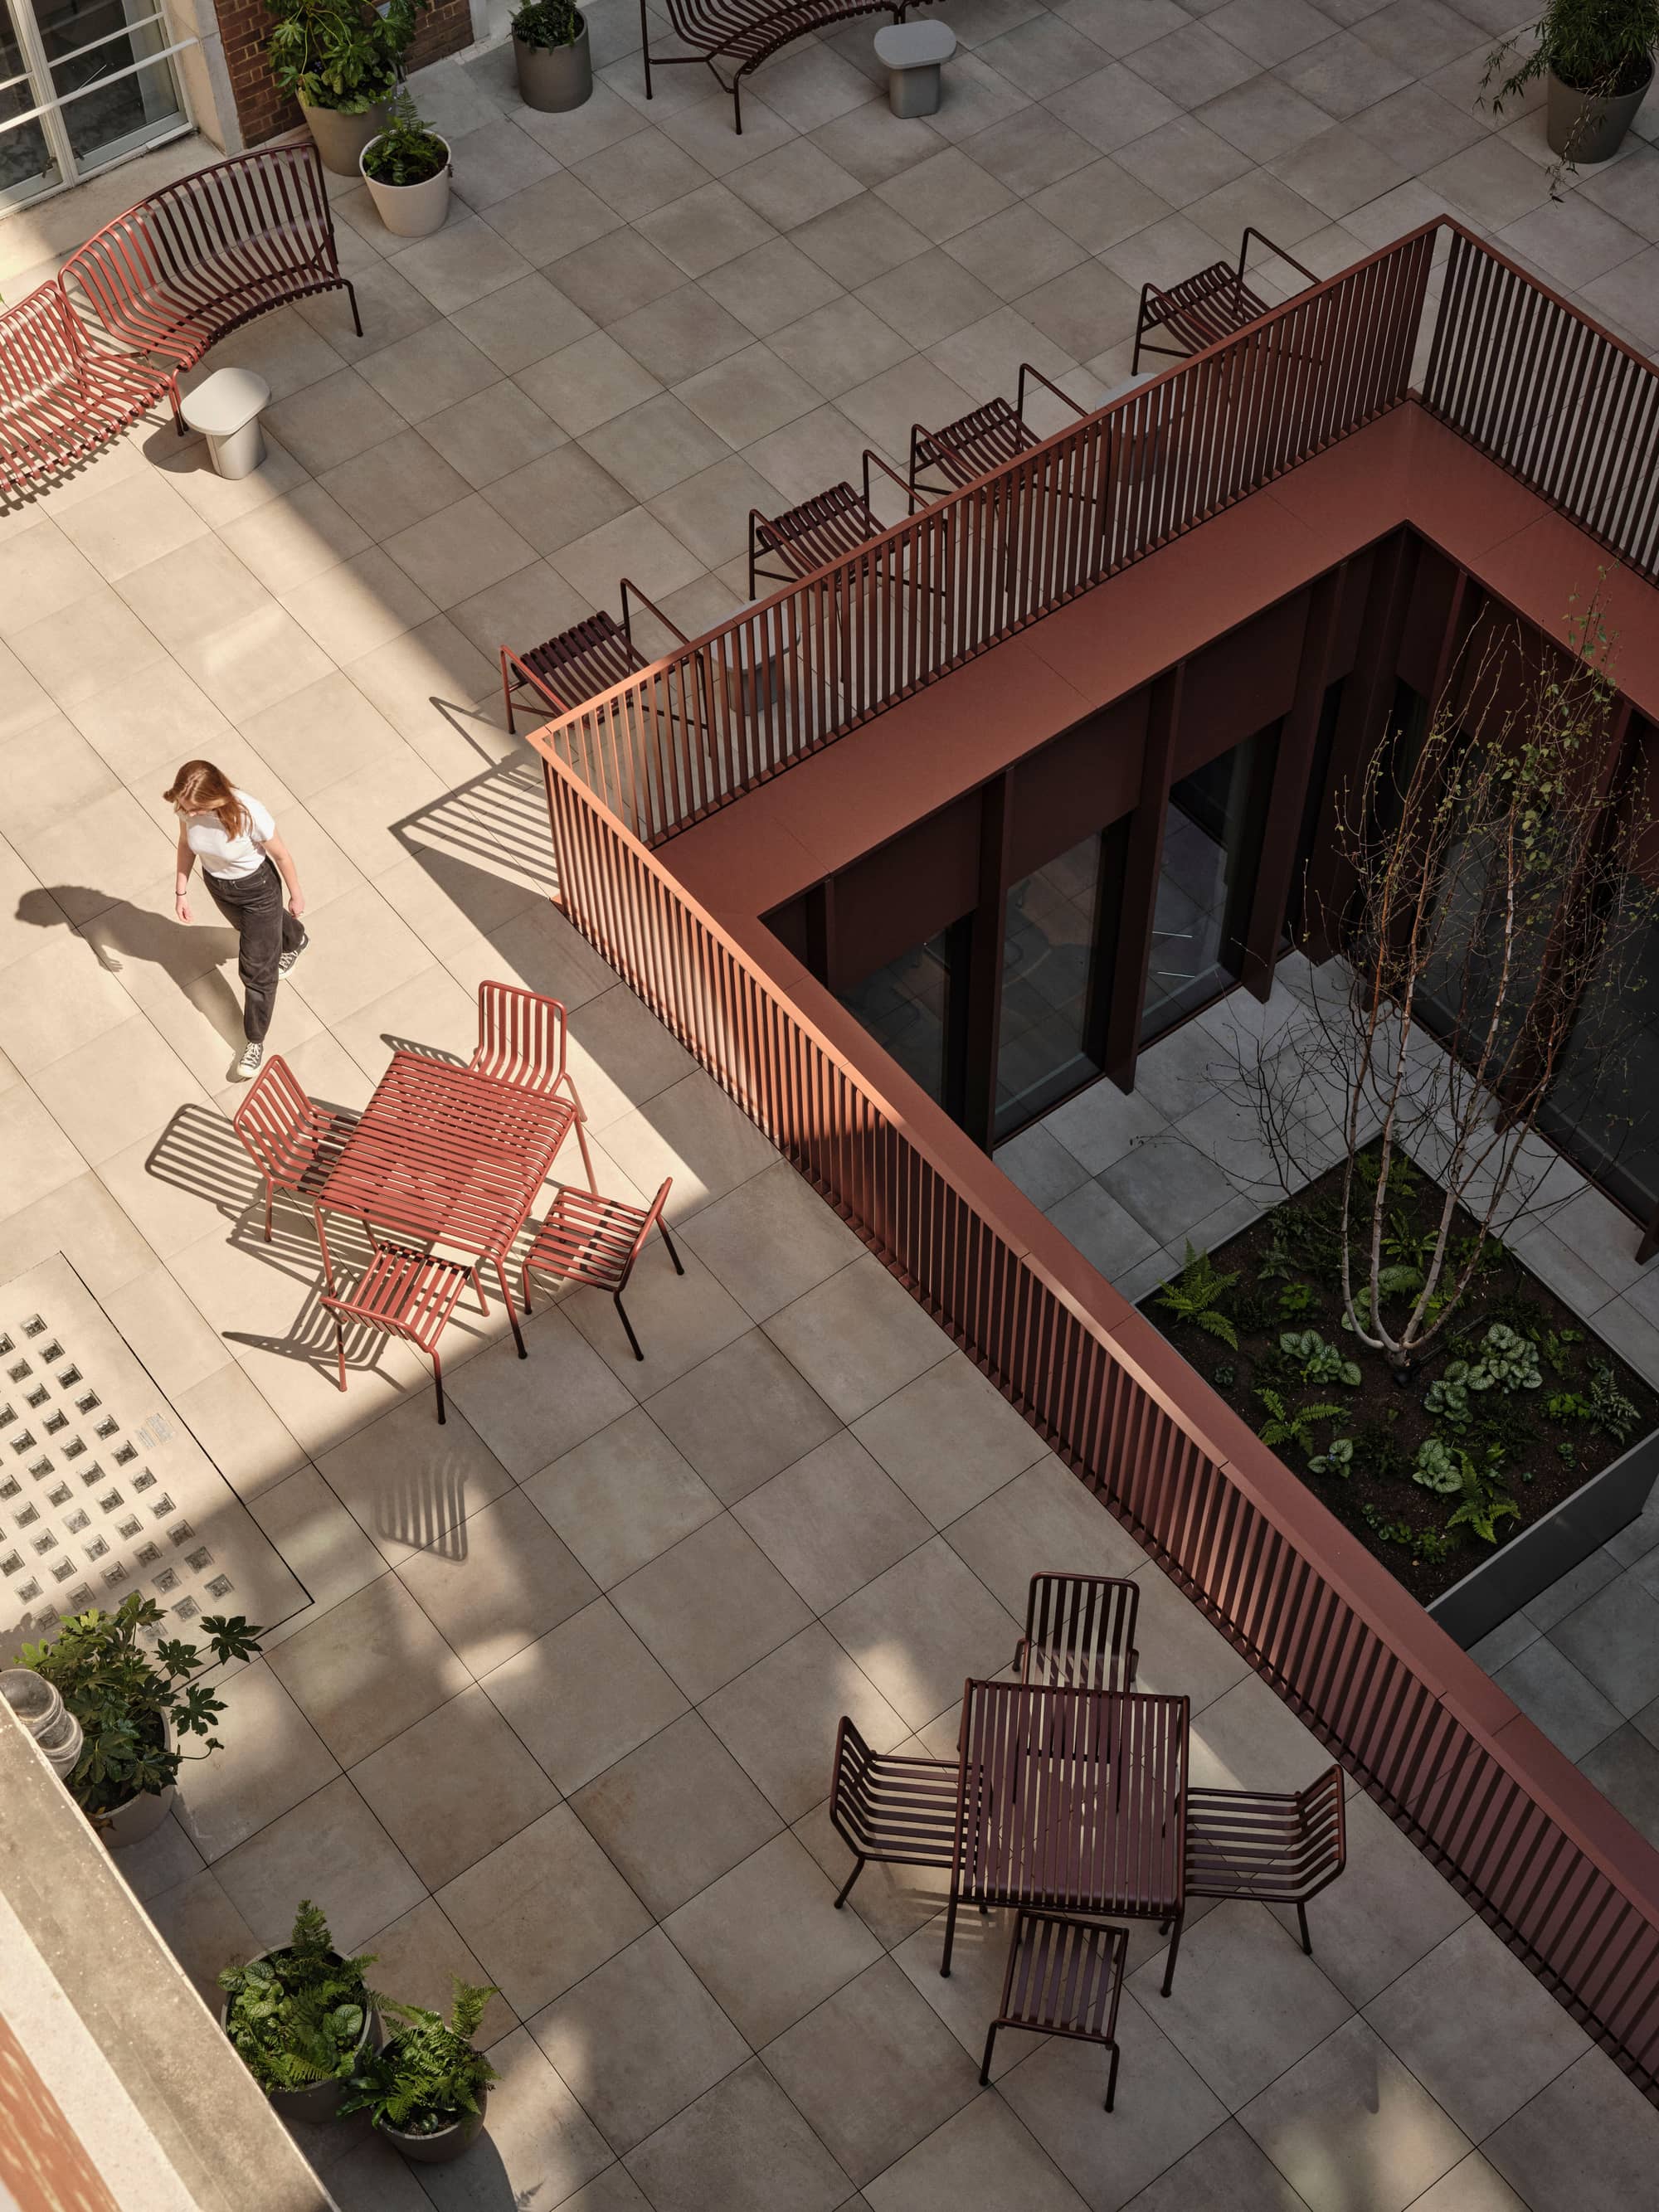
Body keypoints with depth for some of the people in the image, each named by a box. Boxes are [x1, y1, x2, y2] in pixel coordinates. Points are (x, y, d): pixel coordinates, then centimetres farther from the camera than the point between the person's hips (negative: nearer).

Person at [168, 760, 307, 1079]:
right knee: (250, 929, 35)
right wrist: (182, 891, 0)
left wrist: (296, 895, -8)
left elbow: (281, 854, -22)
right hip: (216, 883, 5)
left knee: (256, 969, 8)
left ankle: (255, 1041, 29)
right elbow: (186, 844, -5)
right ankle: (294, 940, 70)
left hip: (256, 888, -5)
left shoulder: (249, 814, -40)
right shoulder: (187, 806, -27)